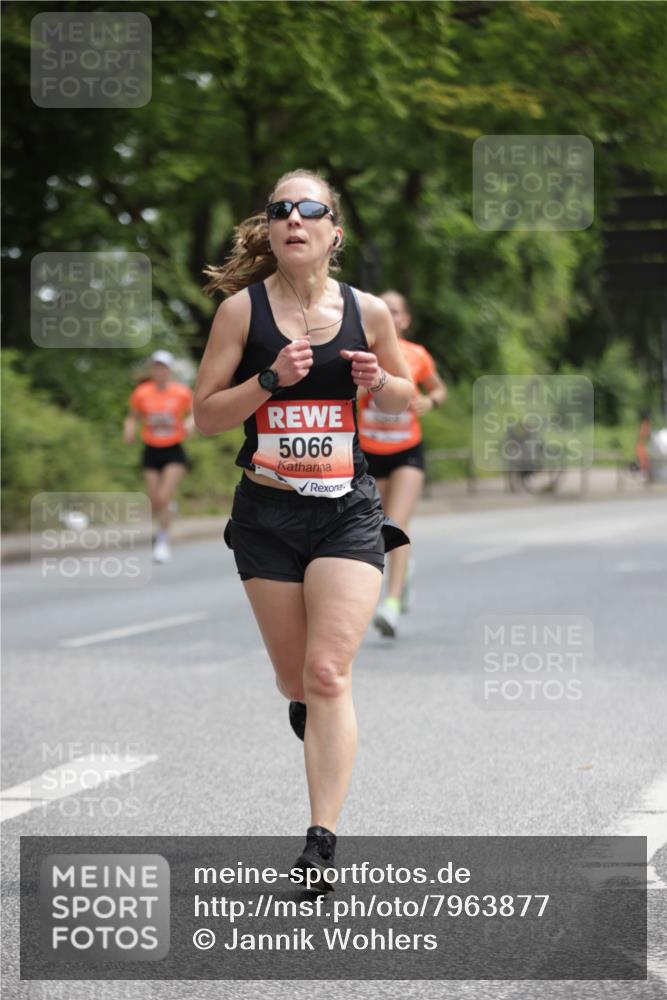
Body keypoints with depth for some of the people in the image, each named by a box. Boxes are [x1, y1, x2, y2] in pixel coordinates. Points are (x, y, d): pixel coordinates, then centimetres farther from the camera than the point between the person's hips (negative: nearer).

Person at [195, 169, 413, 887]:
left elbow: (404, 397, 15)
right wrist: (271, 380, -17)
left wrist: (378, 382, -8)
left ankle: (321, 843, -15)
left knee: (328, 674, -13)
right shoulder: (242, 309, -4)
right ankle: (304, 706, 51)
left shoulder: (367, 312, 0)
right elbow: (205, 415, -2)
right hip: (266, 513, 1)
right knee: (295, 678, 12)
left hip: (346, 511, -1)